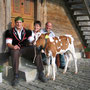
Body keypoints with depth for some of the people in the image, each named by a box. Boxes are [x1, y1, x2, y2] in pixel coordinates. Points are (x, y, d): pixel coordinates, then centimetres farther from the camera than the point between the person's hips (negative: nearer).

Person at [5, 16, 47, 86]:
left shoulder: (27, 31, 18)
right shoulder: (10, 32, 10)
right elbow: (8, 43, 0)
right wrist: (13, 46, -23)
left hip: (25, 48, 3)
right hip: (15, 49, -2)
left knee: (37, 51, -24)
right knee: (15, 53, -39)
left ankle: (41, 74, -19)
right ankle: (16, 76, -36)